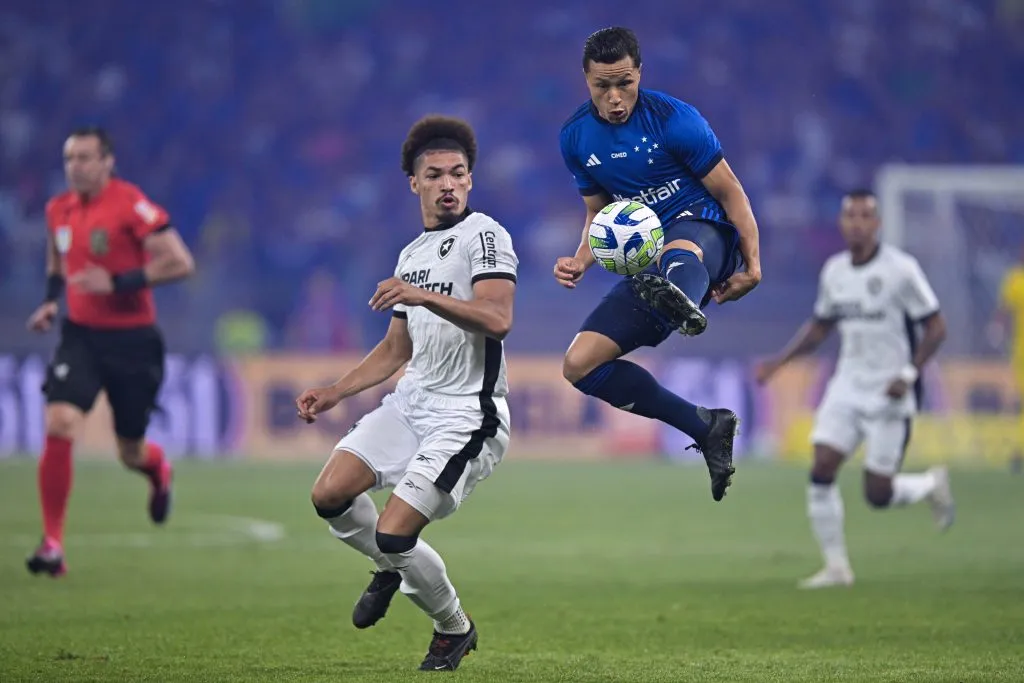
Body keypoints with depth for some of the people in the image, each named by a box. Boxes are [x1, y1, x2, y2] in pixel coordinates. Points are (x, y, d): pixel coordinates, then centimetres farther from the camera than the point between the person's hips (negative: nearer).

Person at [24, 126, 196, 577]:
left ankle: (158, 471, 49)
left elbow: (180, 263, -19)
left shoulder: (131, 206, -15)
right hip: (81, 336, 4)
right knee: (59, 425, -19)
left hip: (132, 340, -4)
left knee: (131, 453, 8)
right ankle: (52, 543, -12)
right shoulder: (59, 210, 4)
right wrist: (51, 300, 6)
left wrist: (117, 283, -25)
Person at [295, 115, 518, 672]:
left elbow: (497, 318, -25)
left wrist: (425, 295, -33)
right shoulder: (411, 255, 17)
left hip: (467, 414, -7)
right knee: (331, 495, -10)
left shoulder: (485, 235, -8)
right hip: (411, 402, 8)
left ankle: (454, 628, 12)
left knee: (393, 534, -15)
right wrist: (334, 393, 18)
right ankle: (392, 569, 20)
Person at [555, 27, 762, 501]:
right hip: (643, 260, 6)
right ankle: (707, 428, -12)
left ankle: (683, 303, -85)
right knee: (579, 367, -8)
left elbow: (730, 193, -5)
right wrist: (580, 261, -3)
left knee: (677, 253, -46)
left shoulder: (673, 119, -11)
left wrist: (753, 266, -13)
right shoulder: (577, 137, 4)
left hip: (705, 234, -6)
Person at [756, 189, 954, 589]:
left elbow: (935, 328, -9)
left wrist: (908, 375, -20)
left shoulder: (901, 269, -12)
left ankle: (932, 485, 28)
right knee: (821, 470, -10)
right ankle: (836, 567, 0)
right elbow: (820, 327, 20)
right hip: (847, 387, 5)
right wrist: (779, 362, 9)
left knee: (878, 495, -5)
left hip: (889, 395, -5)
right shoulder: (834, 271, 6)